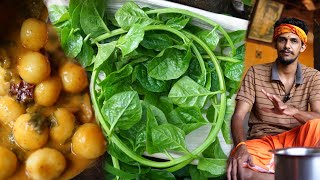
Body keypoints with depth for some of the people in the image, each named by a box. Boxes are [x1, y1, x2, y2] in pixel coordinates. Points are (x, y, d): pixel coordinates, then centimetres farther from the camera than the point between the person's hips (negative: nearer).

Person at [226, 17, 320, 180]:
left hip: (296, 141, 1)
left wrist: (292, 110, -32)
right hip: (262, 142, 0)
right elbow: (238, 116, -7)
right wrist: (240, 146, -29)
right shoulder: (255, 73, 2)